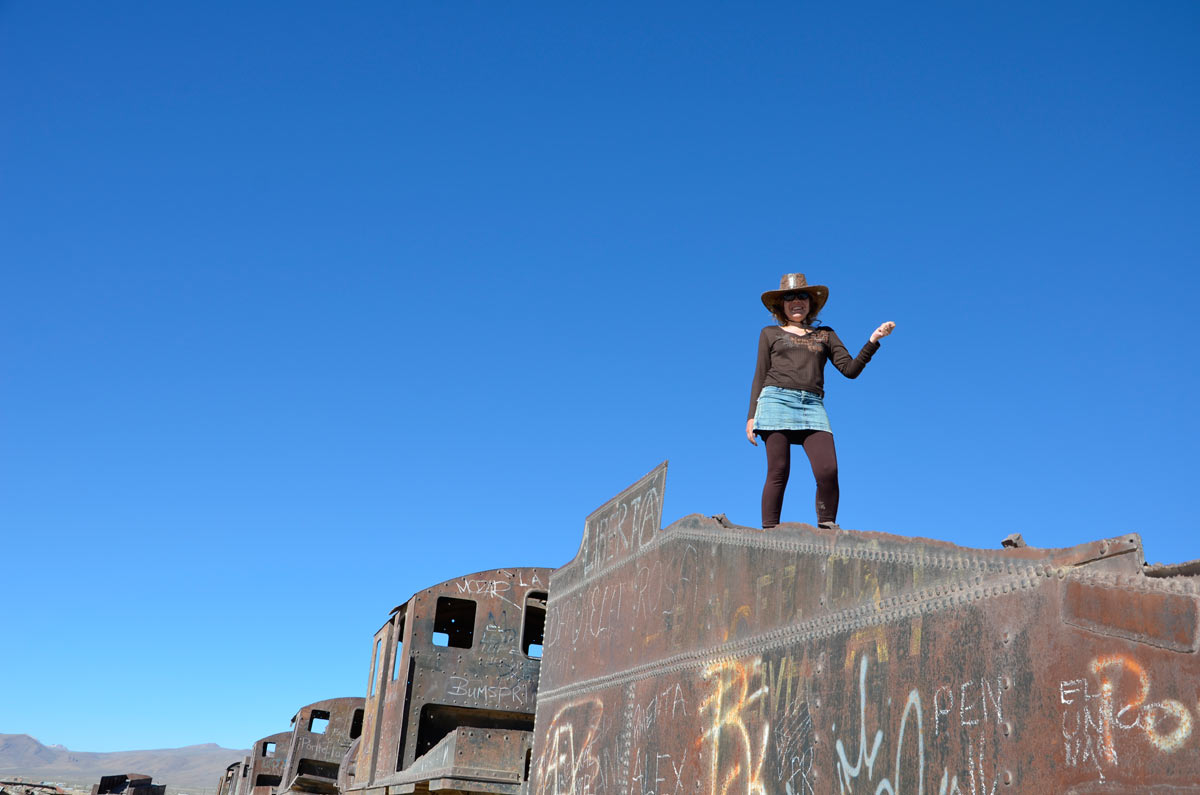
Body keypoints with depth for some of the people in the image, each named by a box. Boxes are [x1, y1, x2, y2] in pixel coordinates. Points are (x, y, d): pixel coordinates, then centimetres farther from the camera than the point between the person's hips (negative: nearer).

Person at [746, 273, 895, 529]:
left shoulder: (825, 335, 23)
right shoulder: (770, 333, 19)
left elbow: (850, 369, 13)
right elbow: (760, 376, 14)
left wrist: (873, 340, 2)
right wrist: (752, 416, 4)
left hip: (813, 407, 2)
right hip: (777, 402, -1)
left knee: (828, 471, -16)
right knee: (778, 472, -10)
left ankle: (827, 528, -6)